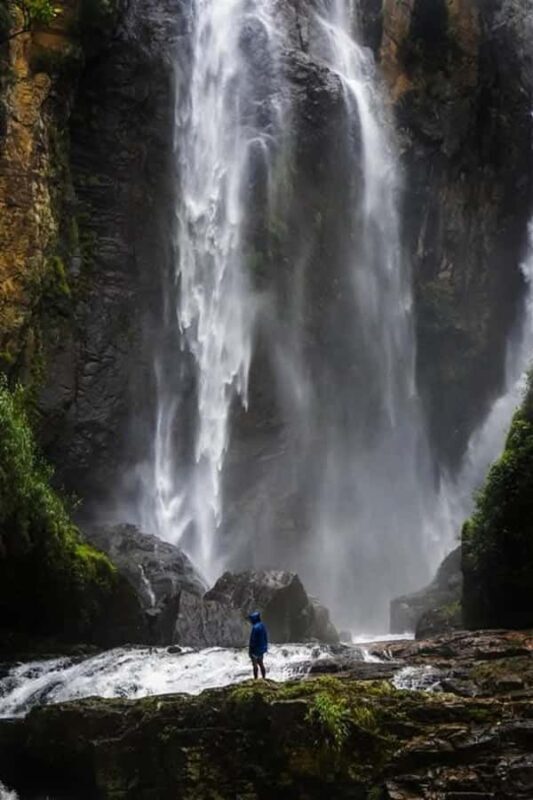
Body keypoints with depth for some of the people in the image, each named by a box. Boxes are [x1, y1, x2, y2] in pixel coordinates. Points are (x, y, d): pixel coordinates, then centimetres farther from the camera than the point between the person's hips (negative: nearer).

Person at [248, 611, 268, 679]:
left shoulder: (255, 627, -24)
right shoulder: (263, 625, 3)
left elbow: (253, 639, -21)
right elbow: (266, 637, 11)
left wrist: (250, 649, -14)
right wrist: (265, 646, 19)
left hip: (256, 648, -9)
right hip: (262, 648, 9)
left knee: (255, 664, 2)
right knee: (261, 664, 19)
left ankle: (256, 679, 5)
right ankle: (263, 678, 24)